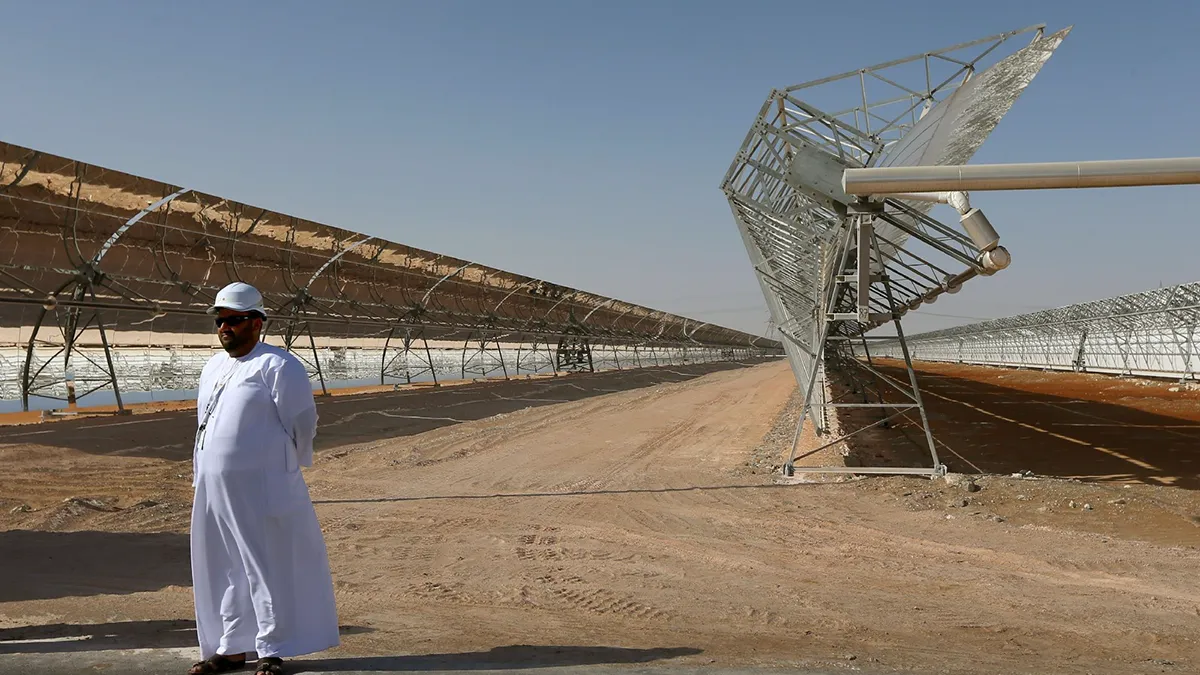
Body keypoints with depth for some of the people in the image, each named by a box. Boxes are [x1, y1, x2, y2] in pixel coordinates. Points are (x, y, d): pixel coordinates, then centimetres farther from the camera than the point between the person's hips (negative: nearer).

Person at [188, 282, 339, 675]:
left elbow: (302, 423, -8)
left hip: (260, 491, -8)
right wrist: (200, 477, 19)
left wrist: (283, 470, 0)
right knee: (221, 570, 14)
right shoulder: (212, 368, 16)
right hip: (213, 491, 8)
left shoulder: (278, 366, -10)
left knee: (268, 570, -1)